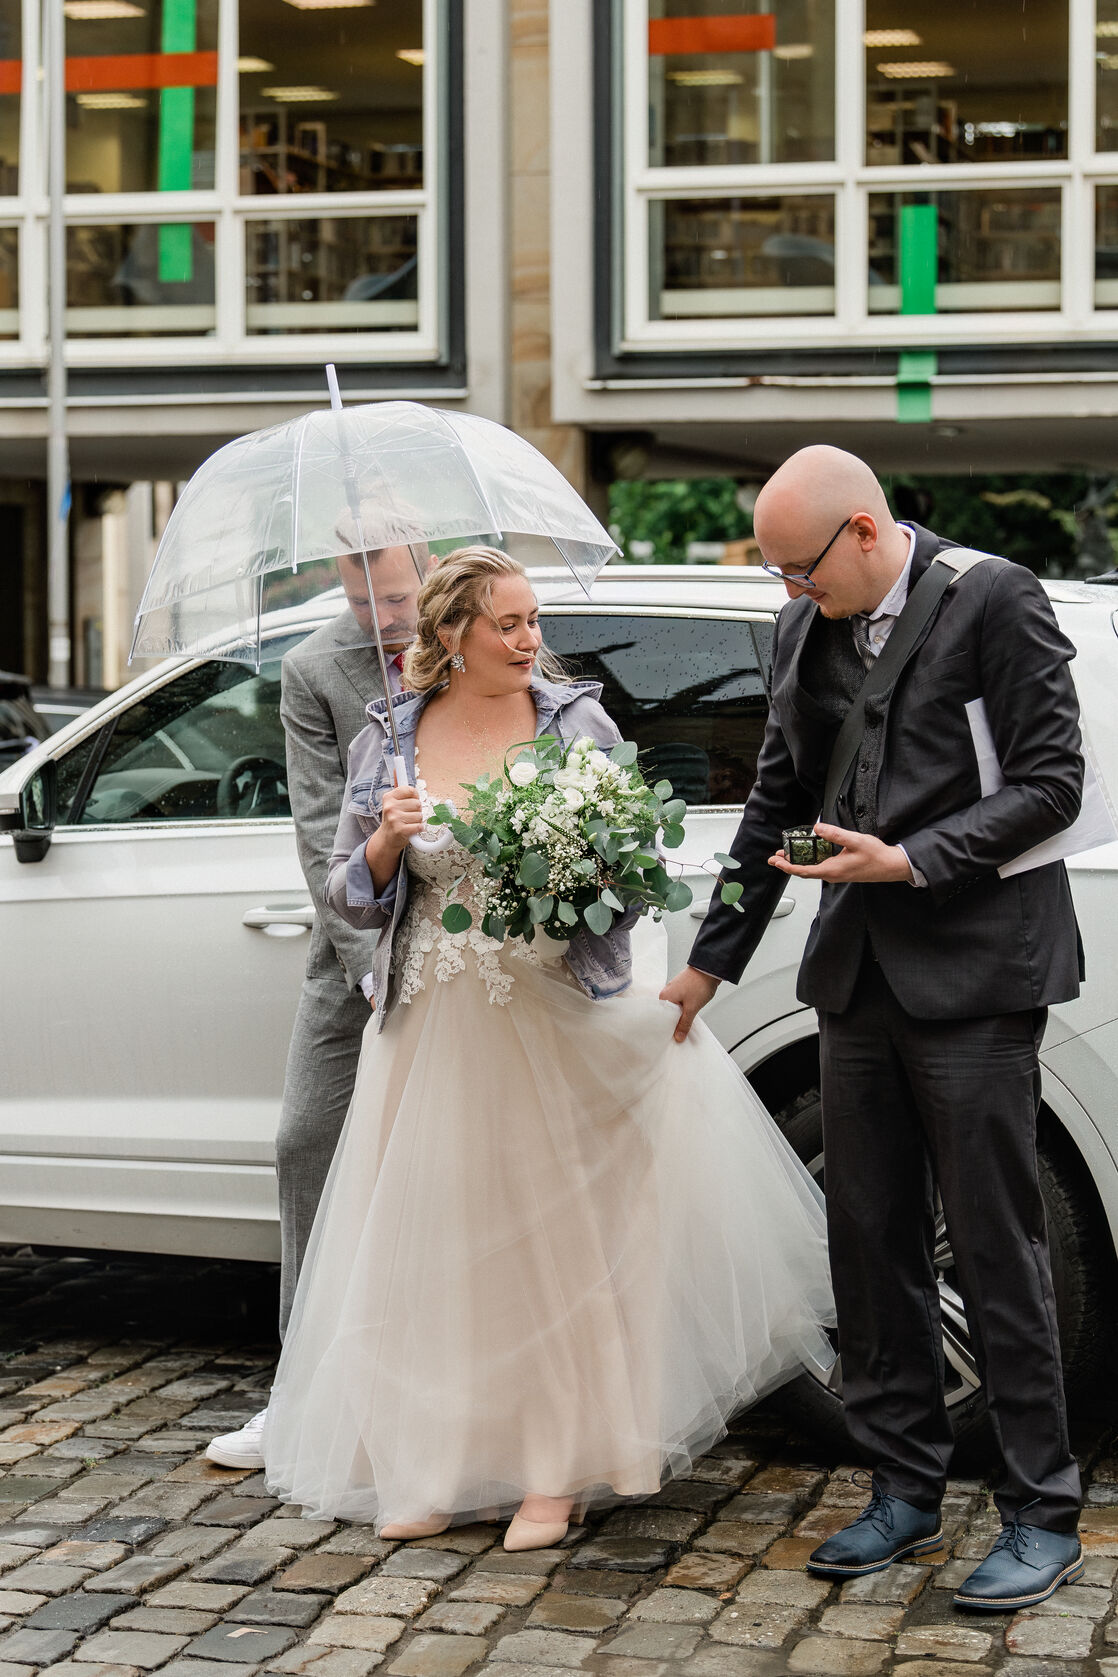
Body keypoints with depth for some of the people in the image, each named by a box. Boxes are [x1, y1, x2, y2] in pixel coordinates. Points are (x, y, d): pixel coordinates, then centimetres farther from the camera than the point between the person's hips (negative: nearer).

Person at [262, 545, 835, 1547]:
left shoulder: (577, 722, -1)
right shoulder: (389, 740, 4)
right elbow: (351, 897, 7)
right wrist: (385, 842, -13)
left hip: (557, 1018, -1)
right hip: (436, 1031, 2)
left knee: (559, 1231, 2)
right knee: (437, 1240, 4)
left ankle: (555, 1471, 12)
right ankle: (437, 1468, 15)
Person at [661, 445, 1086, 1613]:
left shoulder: (994, 601, -8)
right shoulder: (804, 631, 10)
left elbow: (1051, 785, -10)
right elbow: (778, 803, 18)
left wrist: (911, 861, -17)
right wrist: (712, 959, 19)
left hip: (972, 973, -6)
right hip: (859, 977, 6)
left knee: (995, 1246, -2)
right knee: (869, 1243, 10)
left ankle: (1042, 1516, 8)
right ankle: (903, 1490, 22)